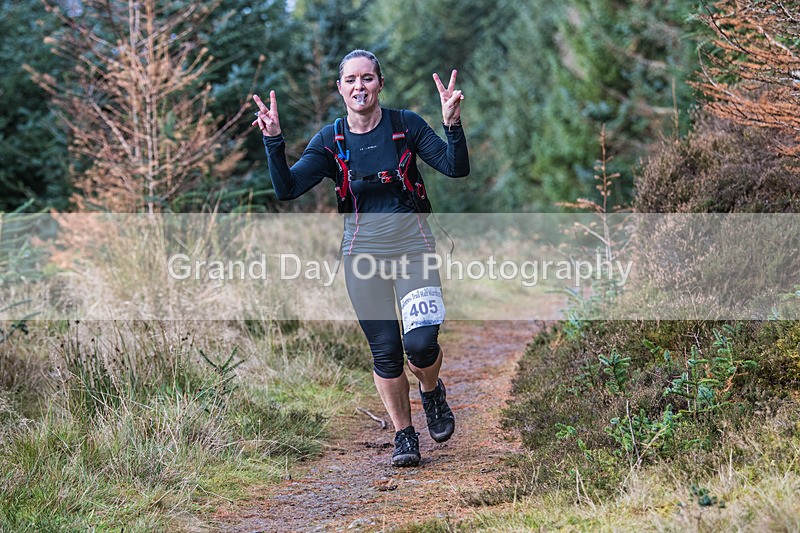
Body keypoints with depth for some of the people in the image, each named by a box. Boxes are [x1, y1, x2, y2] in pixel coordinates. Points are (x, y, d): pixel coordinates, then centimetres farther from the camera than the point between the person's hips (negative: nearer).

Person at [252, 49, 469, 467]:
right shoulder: (330, 140, 1)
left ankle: (432, 392, 20)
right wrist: (273, 140, -20)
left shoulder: (405, 125, -3)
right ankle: (404, 435, 19)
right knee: (384, 350, 1)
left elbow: (457, 168, -9)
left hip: (412, 246, -1)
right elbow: (287, 189, -8)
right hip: (363, 249, 2)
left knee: (421, 344, -15)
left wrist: (452, 124, -25)